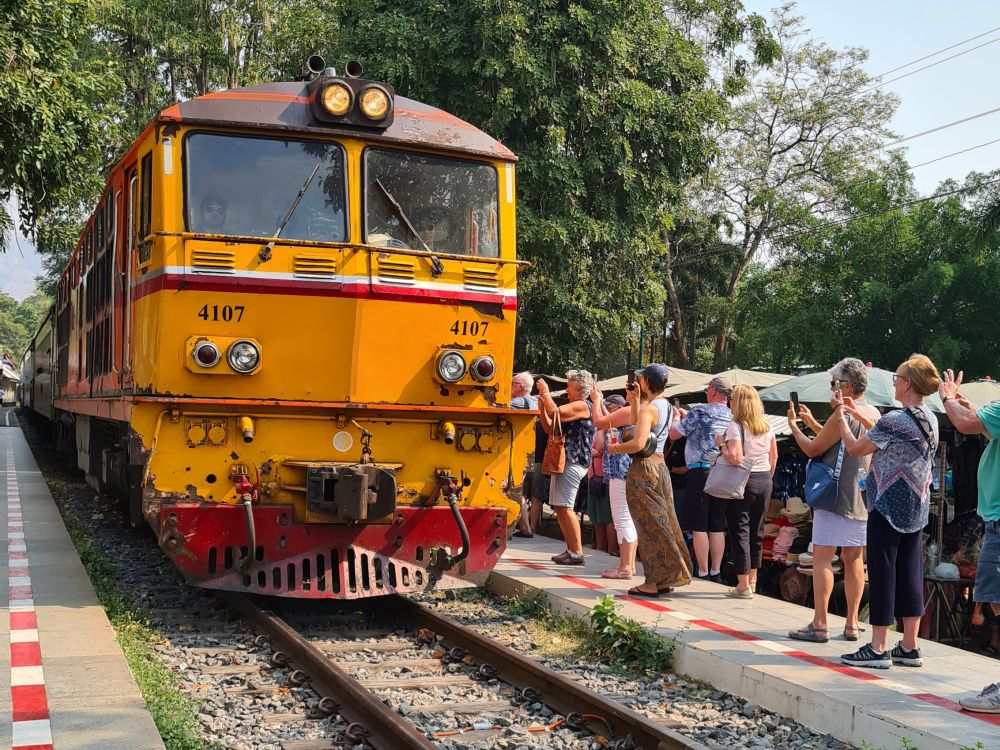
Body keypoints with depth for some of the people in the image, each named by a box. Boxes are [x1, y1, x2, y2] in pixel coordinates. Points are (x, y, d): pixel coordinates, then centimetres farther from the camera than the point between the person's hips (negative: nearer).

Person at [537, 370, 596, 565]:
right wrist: (542, 406, 11)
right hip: (563, 461, 10)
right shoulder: (572, 407, 23)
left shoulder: (582, 406, -8)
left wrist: (545, 393, -8)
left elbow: (555, 412, -21)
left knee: (565, 507, -13)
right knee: (559, 507, 10)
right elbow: (549, 428, 22)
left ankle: (577, 553, -11)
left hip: (573, 463, -10)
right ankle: (571, 549, 14)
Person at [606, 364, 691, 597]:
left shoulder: (648, 409, -16)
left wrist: (615, 449, -12)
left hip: (643, 468, -9)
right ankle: (666, 579, 18)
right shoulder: (667, 407, 11)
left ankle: (652, 583, 1)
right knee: (662, 524, 12)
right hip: (660, 465, 9)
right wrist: (636, 400, 21)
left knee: (649, 526, -4)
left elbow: (638, 443, -27)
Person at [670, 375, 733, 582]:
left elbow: (674, 435, -5)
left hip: (700, 472, -6)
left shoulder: (699, 411, -9)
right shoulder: (732, 416, 8)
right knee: (718, 527, 9)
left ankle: (703, 573, 0)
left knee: (699, 526, -1)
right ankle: (715, 572, 13)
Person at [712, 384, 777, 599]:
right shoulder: (767, 426, 7)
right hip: (764, 480, 7)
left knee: (739, 531, 0)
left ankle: (743, 585, 1)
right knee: (756, 530, 15)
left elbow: (735, 458, -24)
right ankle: (752, 579, 26)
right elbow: (774, 457, 12)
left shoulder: (736, 426, -14)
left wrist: (721, 443, -9)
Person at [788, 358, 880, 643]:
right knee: (854, 558, 10)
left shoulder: (842, 416, -15)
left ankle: (819, 625, -4)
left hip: (836, 497, -8)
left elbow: (813, 449, -9)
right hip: (863, 498, 8)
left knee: (822, 557, -3)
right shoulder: (874, 414, 11)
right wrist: (813, 424, 23)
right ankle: (852, 624, 13)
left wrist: (794, 426, 6)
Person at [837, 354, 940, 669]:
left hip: (889, 507, -8)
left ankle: (878, 649, 2)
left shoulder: (895, 420, -18)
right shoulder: (930, 419, 7)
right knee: (910, 572, 10)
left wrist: (841, 417, 4)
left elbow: (855, 448, -10)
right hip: (917, 508, 8)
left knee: (882, 572, -2)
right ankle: (909, 648, 15)